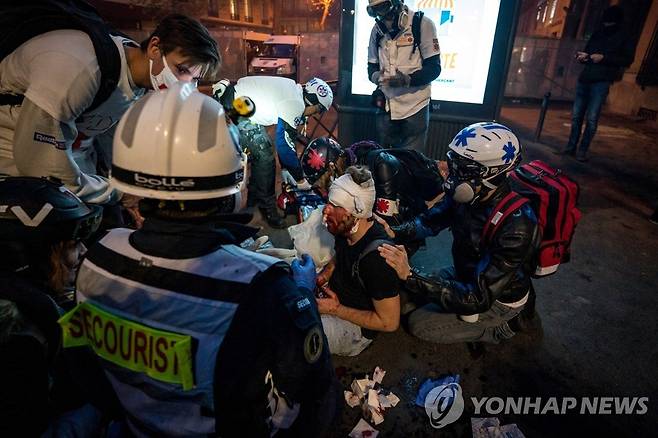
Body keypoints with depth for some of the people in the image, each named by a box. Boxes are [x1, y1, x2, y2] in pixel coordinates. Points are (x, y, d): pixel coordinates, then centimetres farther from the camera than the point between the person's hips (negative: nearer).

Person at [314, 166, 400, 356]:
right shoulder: (344, 229, -9)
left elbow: (389, 322, -24)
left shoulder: (377, 257, -34)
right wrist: (322, 276, -6)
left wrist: (336, 310, -22)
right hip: (332, 296, 8)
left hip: (356, 325, -8)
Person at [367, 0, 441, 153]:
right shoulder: (377, 30, 8)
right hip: (386, 106, 5)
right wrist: (376, 76, -10)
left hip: (413, 107, -5)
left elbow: (434, 67, -10)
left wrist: (407, 80, -26)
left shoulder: (422, 24, -9)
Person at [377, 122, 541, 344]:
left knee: (419, 324, -6)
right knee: (413, 290, 11)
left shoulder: (515, 227, -39)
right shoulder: (470, 195, -18)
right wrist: (395, 232, -18)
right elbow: (433, 219, 1)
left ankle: (500, 327, 8)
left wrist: (410, 275, -42)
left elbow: (479, 298, -37)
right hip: (468, 273, 7)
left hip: (499, 297, -7)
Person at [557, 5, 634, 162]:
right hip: (584, 79, 5)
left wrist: (604, 58, -13)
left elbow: (627, 60, -3)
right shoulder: (597, 34, 17)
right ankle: (571, 147, 12)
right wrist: (583, 56, 4)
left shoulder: (624, 39, 4)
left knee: (591, 118, -8)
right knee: (576, 116, 4)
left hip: (601, 82, -5)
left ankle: (582, 150, -3)